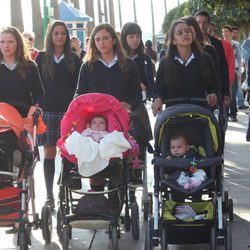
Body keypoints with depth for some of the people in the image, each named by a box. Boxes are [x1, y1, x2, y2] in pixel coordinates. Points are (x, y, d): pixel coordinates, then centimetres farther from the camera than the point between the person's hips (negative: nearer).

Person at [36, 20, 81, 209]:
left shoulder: (73, 59, 8)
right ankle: (49, 195, 6)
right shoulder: (42, 58, 8)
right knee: (49, 151, 1)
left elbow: (78, 86, 5)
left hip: (68, 110, 0)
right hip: (48, 110, 0)